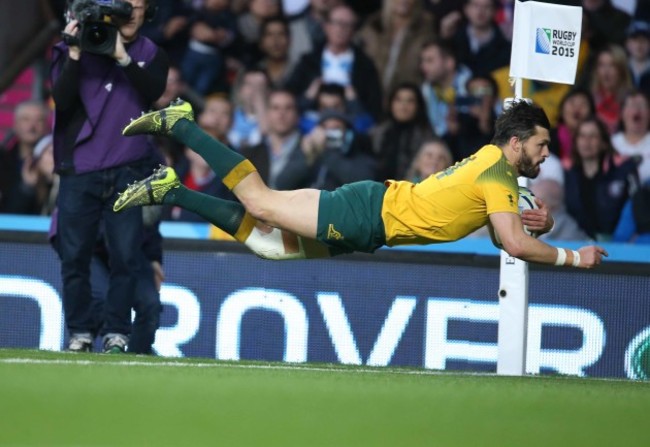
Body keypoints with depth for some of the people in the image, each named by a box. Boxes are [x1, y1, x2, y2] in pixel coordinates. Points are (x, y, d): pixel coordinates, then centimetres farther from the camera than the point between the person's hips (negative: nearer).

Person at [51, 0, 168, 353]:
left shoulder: (151, 54, 10)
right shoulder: (76, 48, 5)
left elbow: (154, 92, -9)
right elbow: (61, 100, -6)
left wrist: (122, 56, -17)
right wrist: (73, 55, -16)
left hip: (127, 171, 1)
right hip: (78, 172, 0)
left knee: (126, 255, -6)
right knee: (74, 255, 0)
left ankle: (116, 334, -1)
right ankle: (78, 334, 8)